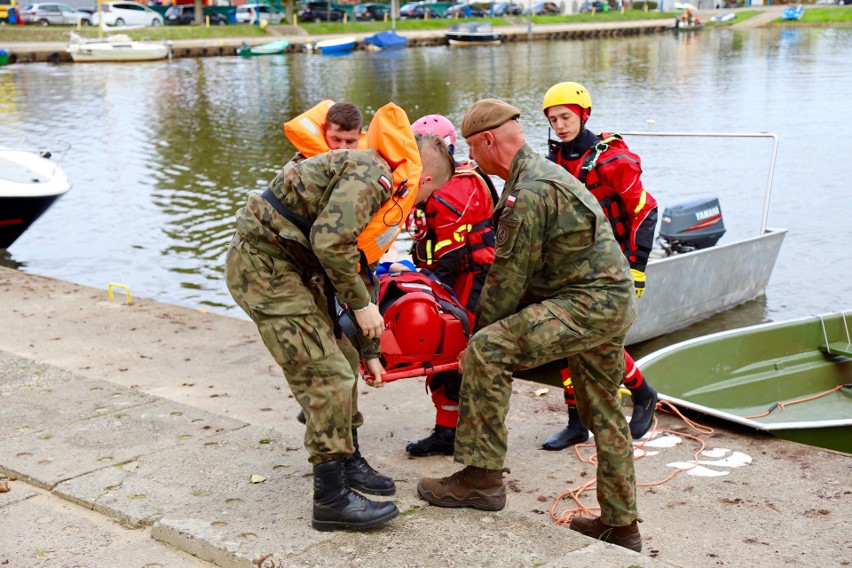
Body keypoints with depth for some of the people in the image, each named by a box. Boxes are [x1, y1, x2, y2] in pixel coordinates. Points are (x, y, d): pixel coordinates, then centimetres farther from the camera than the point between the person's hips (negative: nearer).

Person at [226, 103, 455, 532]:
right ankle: (332, 500, -1)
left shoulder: (386, 190, 18)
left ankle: (348, 462, 34)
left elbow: (359, 269, 25)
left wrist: (368, 351, 29)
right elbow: (330, 240, -28)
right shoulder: (373, 173, -15)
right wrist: (362, 304, -15)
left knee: (342, 361, 17)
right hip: (264, 263, -10)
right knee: (327, 376, -10)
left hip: (291, 267, 10)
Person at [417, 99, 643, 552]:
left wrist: (479, 339, -3)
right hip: (613, 304, 11)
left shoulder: (529, 191, -17)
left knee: (490, 349, -17)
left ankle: (482, 476, -10)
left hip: (587, 304, -11)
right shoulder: (545, 173, 18)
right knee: (603, 412, 19)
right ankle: (620, 525, 31)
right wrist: (489, 328, 18)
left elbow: (508, 277, -16)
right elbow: (521, 271, 20)